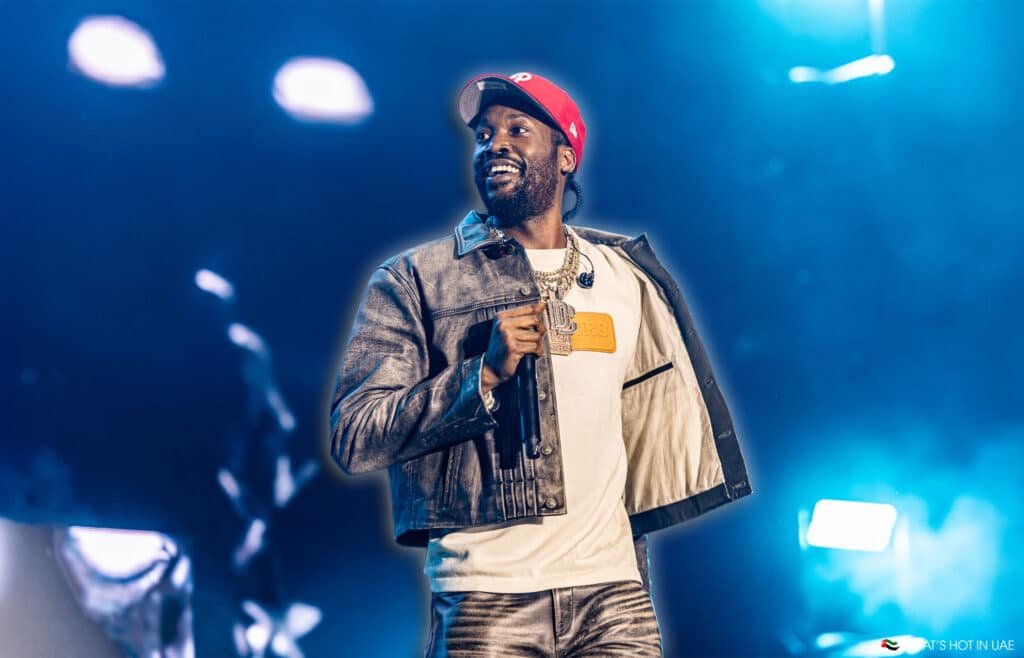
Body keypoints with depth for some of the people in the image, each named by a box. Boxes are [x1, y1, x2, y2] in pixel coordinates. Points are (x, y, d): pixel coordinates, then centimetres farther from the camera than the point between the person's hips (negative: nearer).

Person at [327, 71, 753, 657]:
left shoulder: (626, 277, 10)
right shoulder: (415, 279, -1)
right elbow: (354, 440, -8)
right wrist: (485, 373, -17)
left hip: (613, 591, 3)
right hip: (485, 597, -2)